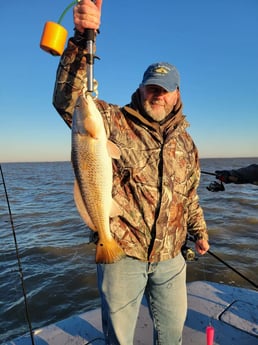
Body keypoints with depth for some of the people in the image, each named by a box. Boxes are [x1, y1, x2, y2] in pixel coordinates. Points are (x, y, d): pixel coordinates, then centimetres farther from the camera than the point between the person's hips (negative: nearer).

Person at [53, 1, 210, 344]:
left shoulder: (185, 142, 8)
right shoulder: (116, 123, -8)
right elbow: (68, 99, -23)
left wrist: (199, 231, 24)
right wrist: (82, 38, -32)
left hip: (170, 257, 5)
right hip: (121, 254, -4)